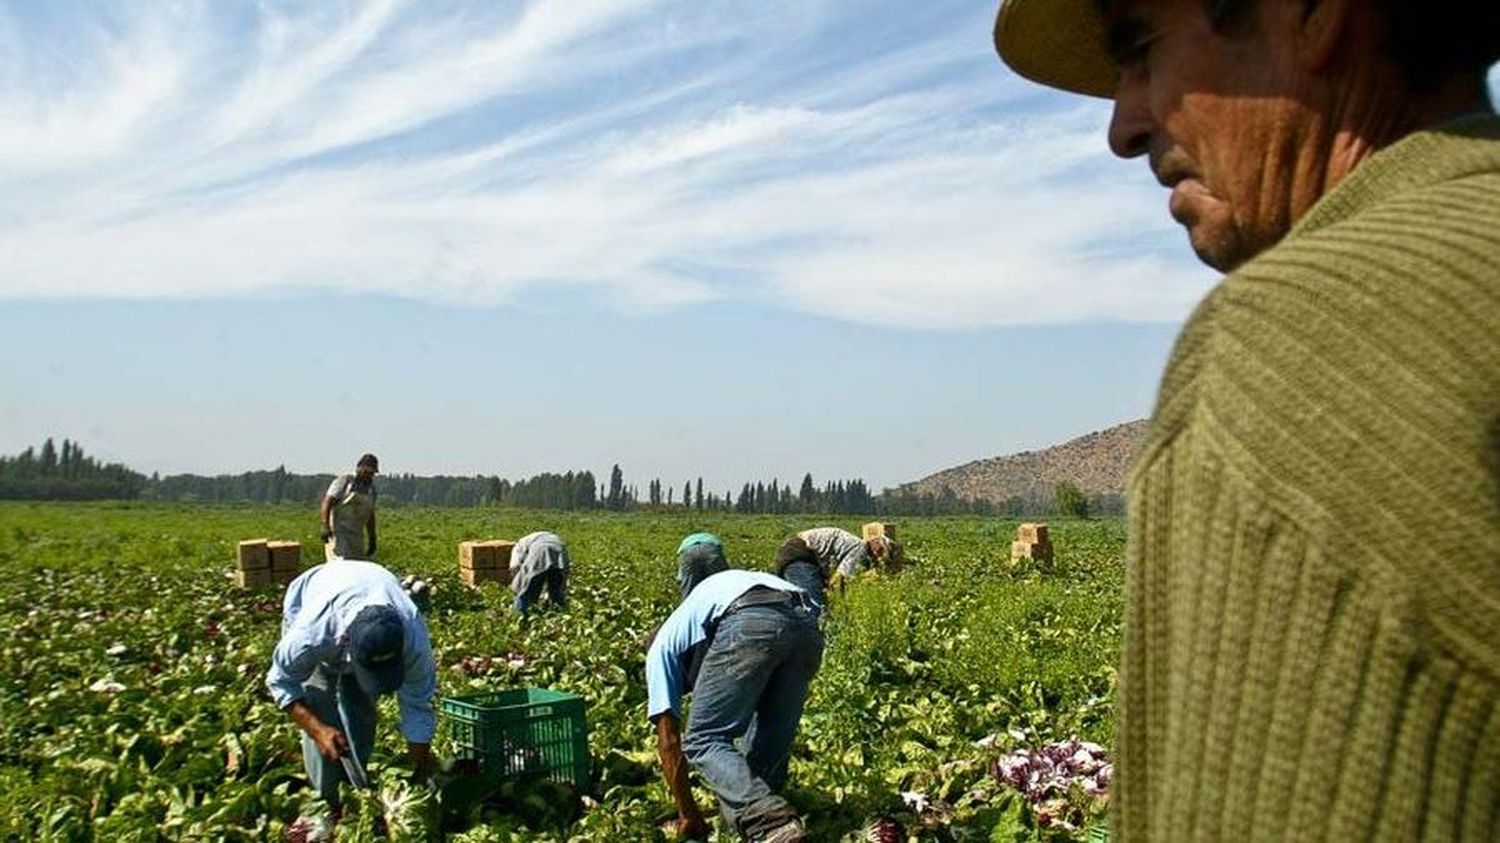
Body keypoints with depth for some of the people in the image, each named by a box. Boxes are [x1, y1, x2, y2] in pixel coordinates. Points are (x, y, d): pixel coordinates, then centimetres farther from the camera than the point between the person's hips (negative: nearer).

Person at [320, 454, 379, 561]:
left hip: (357, 535, 6)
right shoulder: (344, 481, -4)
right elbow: (327, 502, -12)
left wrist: (372, 538, 19)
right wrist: (325, 527, -23)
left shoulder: (371, 488, 14)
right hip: (338, 532, -6)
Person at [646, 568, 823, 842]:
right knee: (772, 744, 21)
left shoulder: (662, 647, 30)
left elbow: (669, 741, 23)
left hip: (750, 624, -6)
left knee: (702, 741, 3)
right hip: (806, 626, 7)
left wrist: (688, 815, 32)